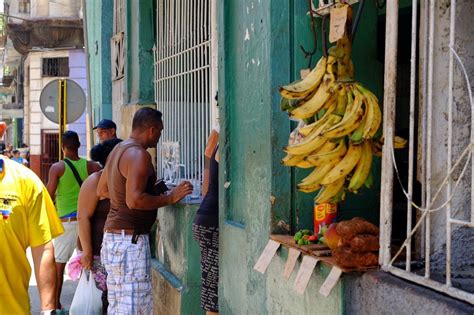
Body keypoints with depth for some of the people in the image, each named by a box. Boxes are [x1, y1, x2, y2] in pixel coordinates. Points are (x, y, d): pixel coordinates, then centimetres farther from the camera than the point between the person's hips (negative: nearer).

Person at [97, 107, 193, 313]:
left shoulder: (118, 150, 14)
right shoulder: (139, 154, -15)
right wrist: (170, 198, -15)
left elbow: (102, 191, 23)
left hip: (112, 234, 10)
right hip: (130, 239, -10)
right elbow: (135, 200, -25)